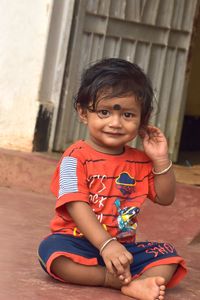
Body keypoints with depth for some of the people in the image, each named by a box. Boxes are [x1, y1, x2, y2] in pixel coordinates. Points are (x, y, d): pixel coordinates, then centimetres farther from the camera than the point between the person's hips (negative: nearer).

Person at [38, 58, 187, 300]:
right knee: (52, 250, -35)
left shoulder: (141, 161, 9)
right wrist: (106, 245, -31)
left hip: (124, 246, 5)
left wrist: (161, 160, -3)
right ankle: (117, 279, -32)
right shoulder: (76, 157, -10)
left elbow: (165, 198, 13)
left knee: (168, 255, -14)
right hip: (79, 241, -5)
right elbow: (77, 206, -19)